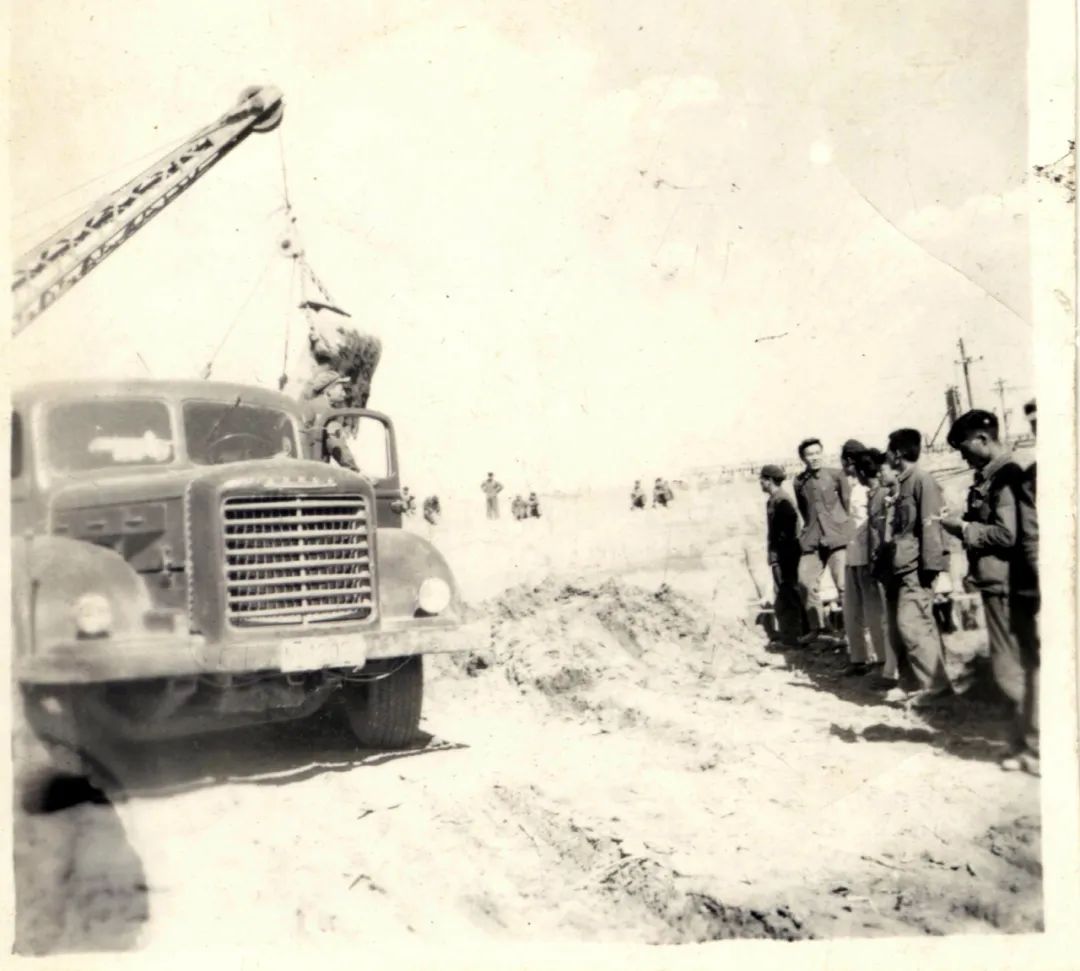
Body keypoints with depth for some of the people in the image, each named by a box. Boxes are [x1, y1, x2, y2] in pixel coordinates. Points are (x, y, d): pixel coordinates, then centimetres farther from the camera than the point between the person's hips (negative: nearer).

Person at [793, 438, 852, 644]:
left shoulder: (836, 475, -1)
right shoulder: (799, 481, 9)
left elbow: (849, 504, 2)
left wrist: (847, 529, -1)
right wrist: (810, 529, 12)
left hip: (837, 537, -4)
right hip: (812, 539, 4)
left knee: (844, 584, -9)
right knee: (805, 582, 1)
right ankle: (815, 627, 14)